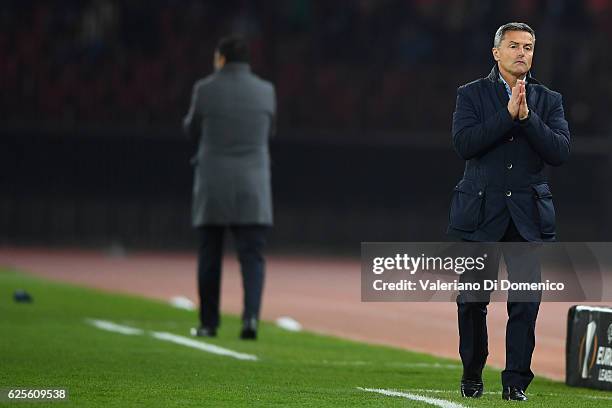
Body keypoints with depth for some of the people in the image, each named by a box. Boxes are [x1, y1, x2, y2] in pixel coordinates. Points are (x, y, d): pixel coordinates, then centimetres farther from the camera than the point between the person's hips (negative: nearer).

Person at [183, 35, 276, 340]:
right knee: (252, 255, -1)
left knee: (209, 255, 10)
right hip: (253, 187, 1)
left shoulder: (206, 89, -5)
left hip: (213, 185, -1)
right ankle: (251, 315, -22)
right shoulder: (265, 91, 2)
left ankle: (208, 324, 14)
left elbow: (192, 131, 9)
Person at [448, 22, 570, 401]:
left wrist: (527, 116, -15)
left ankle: (516, 381, -1)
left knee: (526, 301, -5)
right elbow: (464, 143, -11)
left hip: (529, 213, 1)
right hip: (481, 210, -1)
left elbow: (561, 151, -5)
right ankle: (472, 376, 20)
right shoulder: (472, 94, 5)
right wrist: (508, 114, -16)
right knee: (472, 300, 5)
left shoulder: (549, 100, 9)